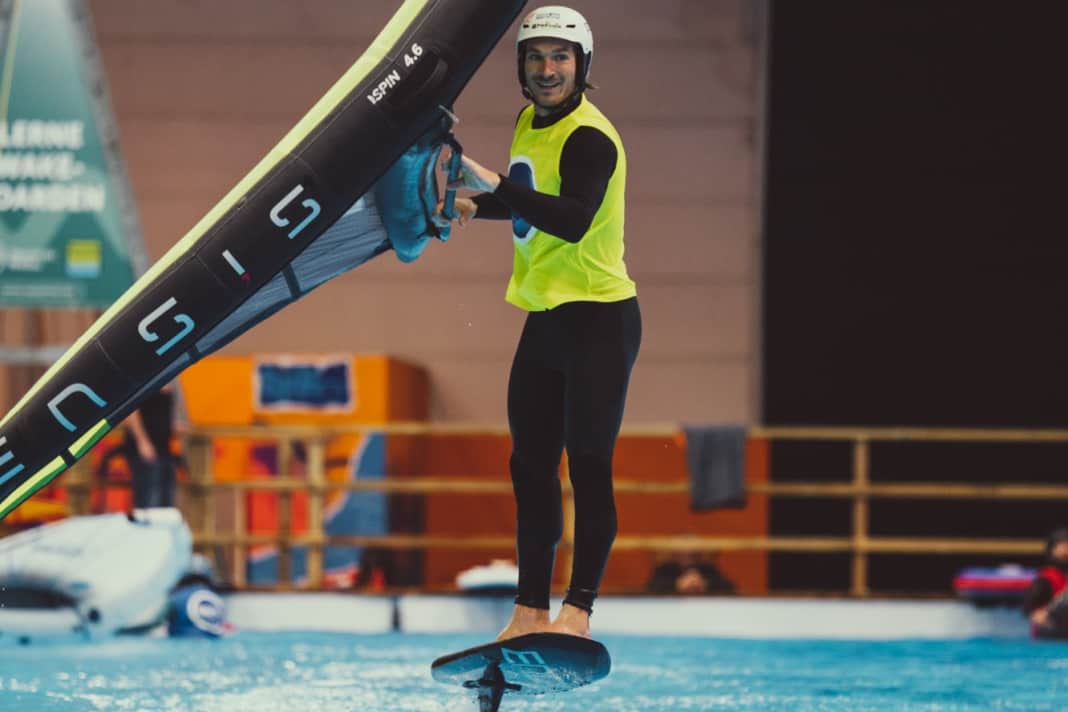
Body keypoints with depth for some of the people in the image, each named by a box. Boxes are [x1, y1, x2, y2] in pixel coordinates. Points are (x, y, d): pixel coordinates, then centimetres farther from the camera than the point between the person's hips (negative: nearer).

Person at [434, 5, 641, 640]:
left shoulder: (589, 137, -17)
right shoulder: (532, 122, 11)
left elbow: (575, 219, -33)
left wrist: (494, 185, -37)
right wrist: (476, 207, 17)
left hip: (599, 319, -9)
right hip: (546, 319, 9)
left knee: (588, 467, -8)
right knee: (530, 466, 10)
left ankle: (579, 609, -5)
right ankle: (530, 611, 15)